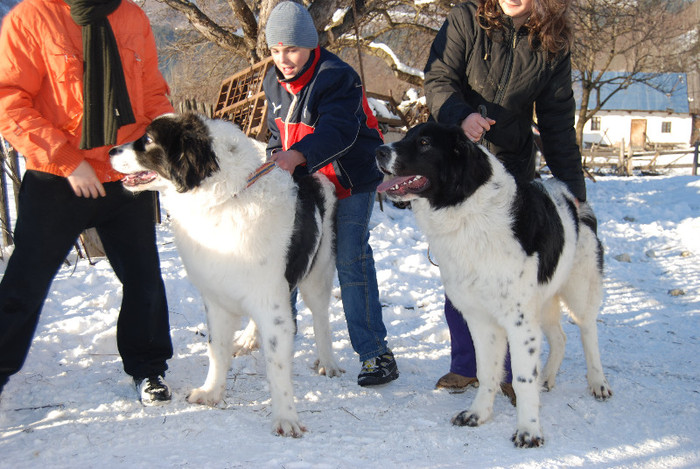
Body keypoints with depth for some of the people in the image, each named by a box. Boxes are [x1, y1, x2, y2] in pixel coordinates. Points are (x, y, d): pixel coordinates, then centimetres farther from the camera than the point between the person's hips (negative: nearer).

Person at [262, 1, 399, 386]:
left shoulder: (337, 77, -22)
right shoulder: (274, 83, 3)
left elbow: (338, 131, -36)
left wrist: (296, 156, -51)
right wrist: (276, 167, -2)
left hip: (351, 182, -7)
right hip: (304, 182, 7)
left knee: (351, 260, -12)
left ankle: (375, 352, -6)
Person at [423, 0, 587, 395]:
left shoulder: (552, 47, 0)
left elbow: (558, 124, 2)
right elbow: (437, 80, -4)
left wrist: (574, 191, -2)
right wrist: (462, 115, -26)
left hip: (512, 172, 0)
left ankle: (511, 370, 9)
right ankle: (466, 365, 16)